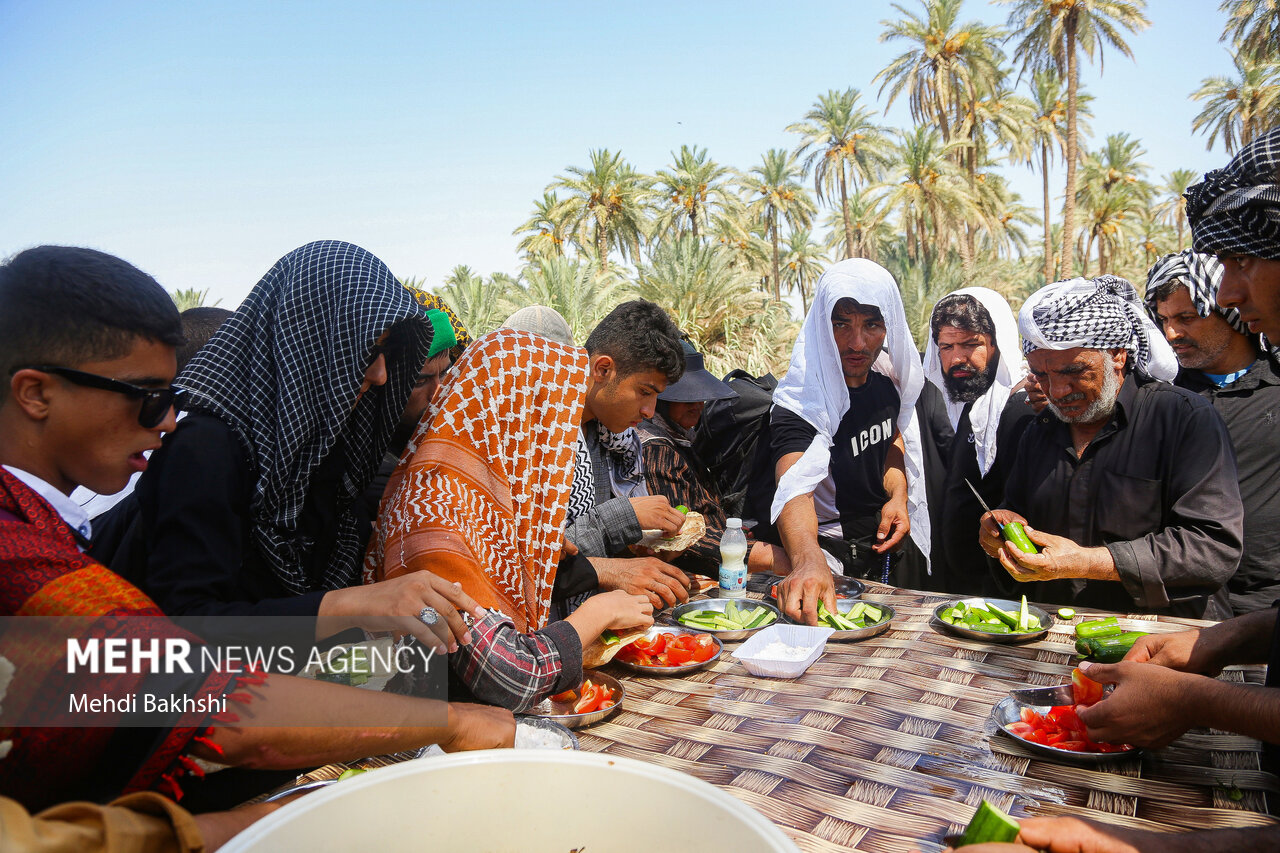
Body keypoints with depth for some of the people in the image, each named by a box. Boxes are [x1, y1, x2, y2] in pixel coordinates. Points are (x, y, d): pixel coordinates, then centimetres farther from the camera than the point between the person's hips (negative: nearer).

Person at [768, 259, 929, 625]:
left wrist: (898, 495, -5)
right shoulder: (801, 399, -26)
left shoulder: (886, 377, -4)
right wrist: (808, 560, -62)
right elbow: (794, 488, -42)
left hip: (883, 540, 6)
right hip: (826, 544, -6)